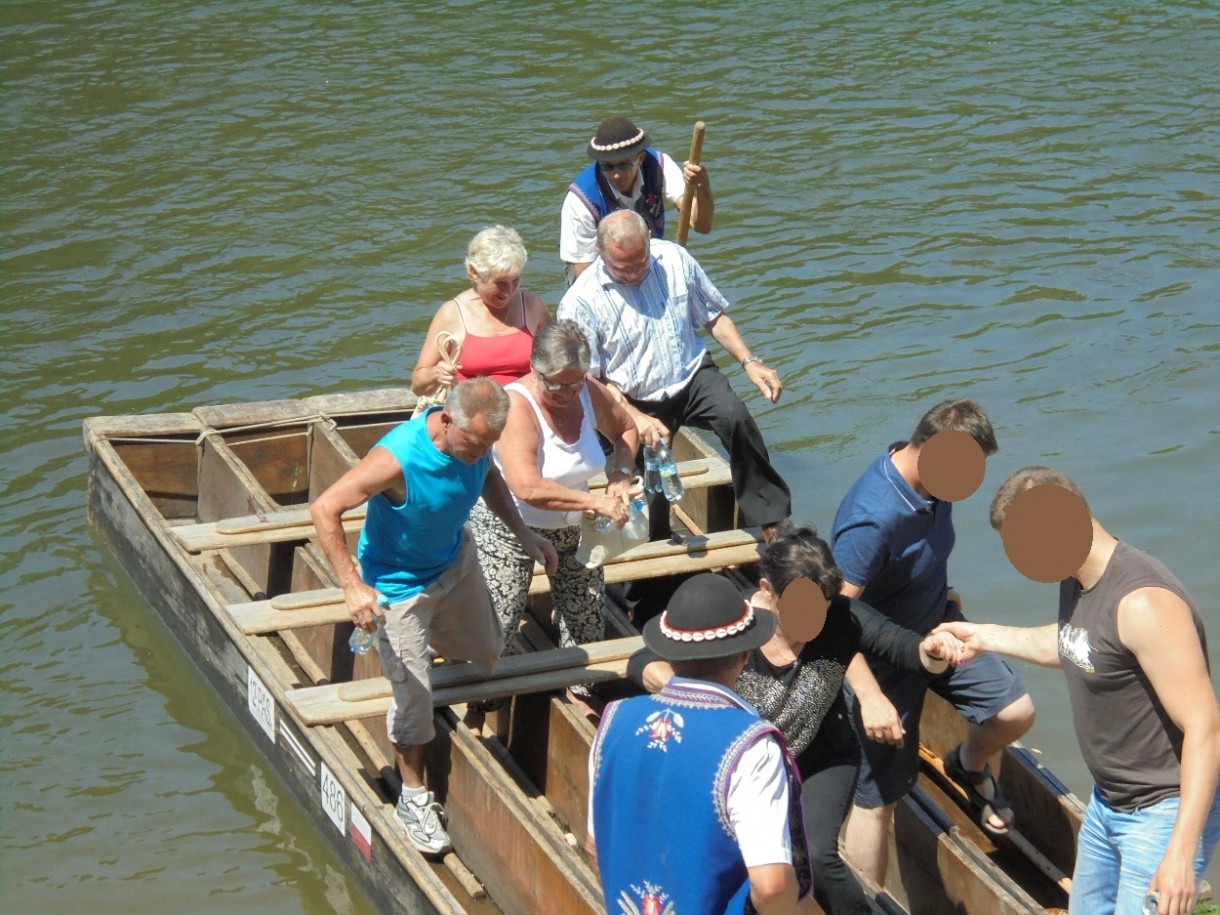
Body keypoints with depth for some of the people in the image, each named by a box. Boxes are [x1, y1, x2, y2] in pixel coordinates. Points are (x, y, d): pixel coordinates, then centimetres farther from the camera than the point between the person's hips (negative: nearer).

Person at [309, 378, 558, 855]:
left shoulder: (474, 438, -17)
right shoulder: (397, 458, -38)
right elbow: (325, 509, -33)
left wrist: (523, 533, 0)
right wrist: (352, 586, -38)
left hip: (456, 561, 6)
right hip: (400, 582, -6)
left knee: (485, 653, 20)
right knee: (414, 692, 1)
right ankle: (414, 797, 20)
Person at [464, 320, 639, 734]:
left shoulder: (591, 393, -10)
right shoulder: (517, 406, -29)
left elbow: (625, 429, 12)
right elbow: (527, 488, -39)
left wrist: (621, 478, -7)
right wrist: (597, 503, -37)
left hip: (572, 529, 6)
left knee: (586, 619, 12)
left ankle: (579, 690, 35)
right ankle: (479, 706, 16)